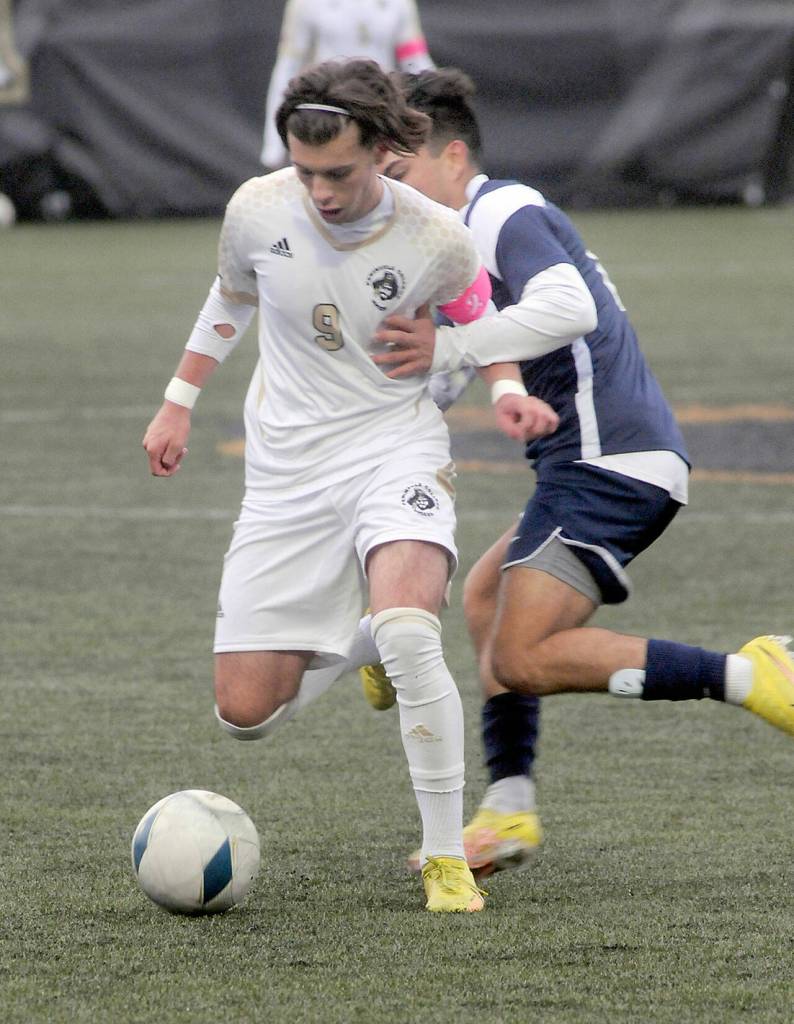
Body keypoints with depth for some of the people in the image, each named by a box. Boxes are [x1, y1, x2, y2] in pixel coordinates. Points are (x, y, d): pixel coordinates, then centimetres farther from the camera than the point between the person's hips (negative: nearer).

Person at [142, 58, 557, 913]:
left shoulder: (436, 240, -14)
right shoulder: (258, 210, -8)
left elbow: (474, 313, 11)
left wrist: (505, 389, -6)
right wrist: (178, 403, 19)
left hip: (396, 449, -3)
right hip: (285, 472, 3)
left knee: (408, 634, -33)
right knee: (245, 713, -2)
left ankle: (445, 858, -19)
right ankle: (361, 643, 32)